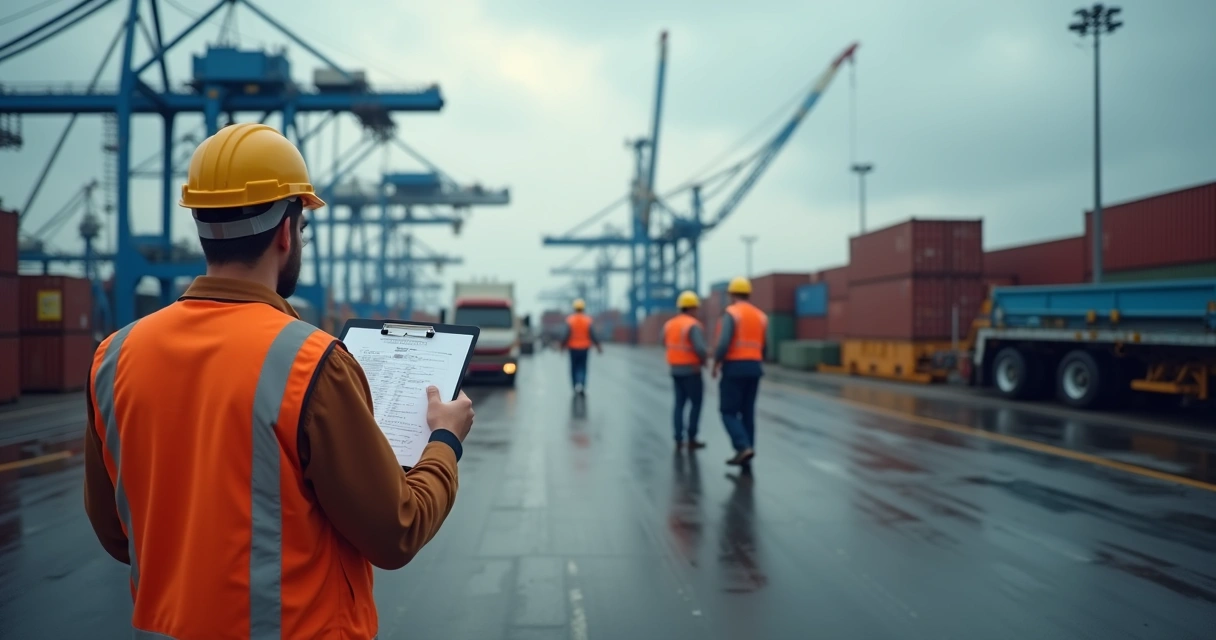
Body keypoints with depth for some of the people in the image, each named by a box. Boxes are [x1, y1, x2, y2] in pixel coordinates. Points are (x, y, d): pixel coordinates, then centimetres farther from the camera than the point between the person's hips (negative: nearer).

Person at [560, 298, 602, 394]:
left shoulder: (570, 320, -8)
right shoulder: (588, 320, -6)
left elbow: (567, 335, -12)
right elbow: (592, 335, -8)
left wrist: (563, 346, 0)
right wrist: (598, 346, 1)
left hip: (573, 348, 0)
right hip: (584, 348, 0)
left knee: (574, 367, 13)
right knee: (583, 367, 8)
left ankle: (575, 385, 9)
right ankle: (582, 383, -14)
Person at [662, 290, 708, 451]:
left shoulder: (669, 325, 5)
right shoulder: (694, 326, -18)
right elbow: (700, 348, -28)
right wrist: (704, 359, -4)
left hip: (675, 370, 6)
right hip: (691, 371, -6)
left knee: (680, 403, 14)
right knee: (696, 404, 7)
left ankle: (679, 439, 10)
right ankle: (691, 439, 7)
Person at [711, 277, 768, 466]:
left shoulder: (731, 313, -9)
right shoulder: (760, 316, 12)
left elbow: (724, 343, -20)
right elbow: (763, 348, 12)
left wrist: (716, 363, -7)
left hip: (734, 367, -6)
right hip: (754, 368, 6)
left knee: (729, 411, 0)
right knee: (747, 411, 11)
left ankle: (744, 447, -16)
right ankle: (746, 451, 10)